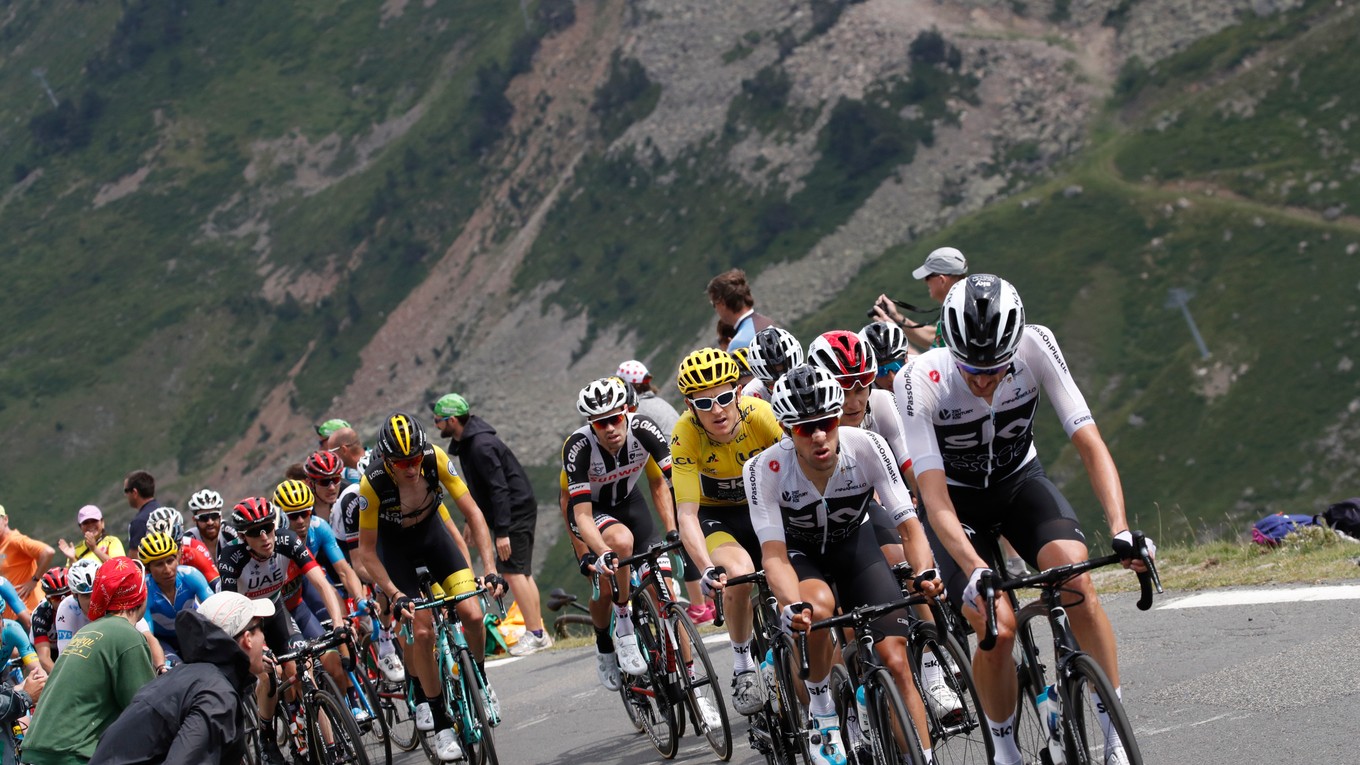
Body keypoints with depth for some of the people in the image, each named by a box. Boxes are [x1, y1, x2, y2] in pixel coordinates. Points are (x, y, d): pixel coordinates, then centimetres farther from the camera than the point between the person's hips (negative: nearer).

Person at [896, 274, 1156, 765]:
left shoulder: (1036, 347, -26)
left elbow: (1090, 444, -27)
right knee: (996, 627, -21)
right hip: (958, 498, -1)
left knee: (1077, 580, -26)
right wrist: (976, 572, -50)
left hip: (1021, 481, 1)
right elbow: (935, 499, -35)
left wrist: (1121, 531, -40)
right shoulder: (919, 381, -31)